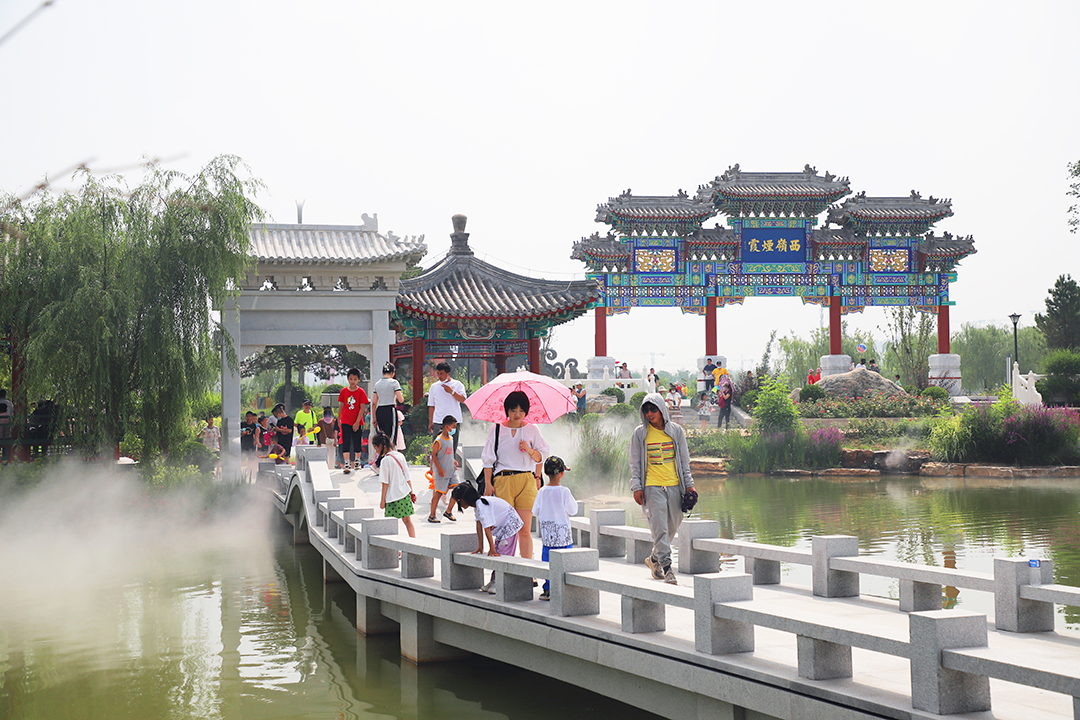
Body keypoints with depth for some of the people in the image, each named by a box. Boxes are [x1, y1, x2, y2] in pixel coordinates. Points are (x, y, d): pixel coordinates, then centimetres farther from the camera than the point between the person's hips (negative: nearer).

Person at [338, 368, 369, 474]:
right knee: (346, 443, -8)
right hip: (345, 421, 1)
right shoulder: (344, 391, 2)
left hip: (357, 422, -1)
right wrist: (339, 419, 10)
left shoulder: (361, 392, -5)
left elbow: (362, 408, -7)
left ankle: (357, 460, 29)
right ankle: (347, 464, -13)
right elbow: (341, 406, 10)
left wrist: (357, 422, -12)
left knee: (357, 442, 10)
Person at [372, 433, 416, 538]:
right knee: (407, 520, 12)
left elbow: (385, 483, -13)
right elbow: (407, 477, 11)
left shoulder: (386, 460, -14)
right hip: (405, 493, 7)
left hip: (393, 496, -7)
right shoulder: (401, 456, 6)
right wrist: (412, 492, 18)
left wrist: (382, 500, -8)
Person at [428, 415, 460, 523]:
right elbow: (433, 455, -13)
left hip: (451, 470, 8)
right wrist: (439, 469, -18)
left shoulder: (451, 438, 10)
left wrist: (453, 460, 10)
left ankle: (448, 511, 15)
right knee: (438, 493, -2)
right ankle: (431, 516, 9)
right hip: (441, 473, -8)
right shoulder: (439, 440, -15)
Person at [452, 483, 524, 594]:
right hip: (501, 528, 10)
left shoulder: (482, 506, -28)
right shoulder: (476, 505, 3)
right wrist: (480, 547, 8)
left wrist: (492, 549, -21)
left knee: (503, 555, -10)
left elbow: (487, 528, -25)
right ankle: (494, 581, 14)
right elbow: (479, 525, 7)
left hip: (510, 526, -10)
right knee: (497, 555, 9)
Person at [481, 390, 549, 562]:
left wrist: (529, 450, -5)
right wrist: (488, 483, 2)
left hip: (526, 481, 0)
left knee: (525, 530, -3)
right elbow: (488, 458, 9)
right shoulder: (497, 429, 9)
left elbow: (541, 457, 14)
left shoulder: (532, 430, 10)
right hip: (503, 480, 0)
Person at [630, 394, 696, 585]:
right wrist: (636, 487, -3)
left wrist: (689, 484, 9)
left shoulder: (676, 431, 7)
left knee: (673, 526, 8)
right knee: (660, 528, -11)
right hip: (652, 487, -3)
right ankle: (666, 567, -9)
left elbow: (684, 460, 13)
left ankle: (654, 559, 28)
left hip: (674, 485, 3)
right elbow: (635, 463, 5)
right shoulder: (640, 433, 2)